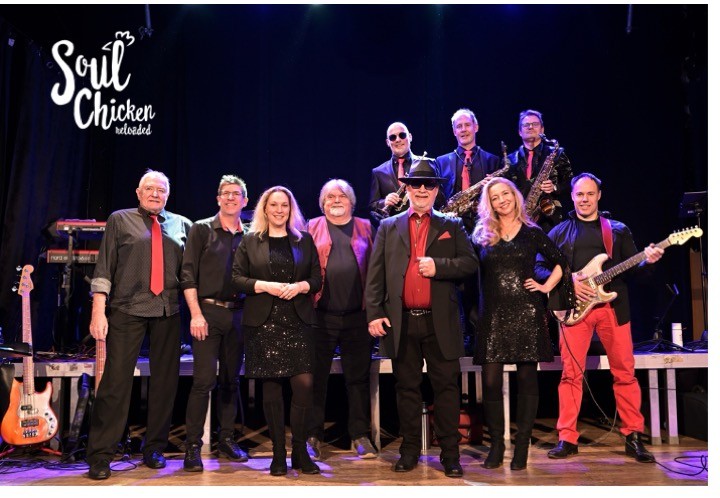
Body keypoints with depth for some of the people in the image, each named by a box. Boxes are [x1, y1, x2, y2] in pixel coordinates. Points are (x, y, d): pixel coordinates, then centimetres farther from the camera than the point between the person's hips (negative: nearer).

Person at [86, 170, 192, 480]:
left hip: (168, 312, 3)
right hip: (127, 311, -3)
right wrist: (98, 311, -7)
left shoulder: (182, 225, 13)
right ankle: (100, 457, 5)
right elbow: (104, 268, 1)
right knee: (116, 381, -4)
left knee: (165, 382, 7)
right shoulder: (120, 220, 6)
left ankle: (154, 449, 21)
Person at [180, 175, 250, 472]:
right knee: (204, 379, -7)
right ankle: (193, 445, 2)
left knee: (231, 379, 10)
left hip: (237, 314, 4)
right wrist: (196, 314, -11)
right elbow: (188, 274, -4)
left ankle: (226, 440, 21)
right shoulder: (202, 229, 2)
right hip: (208, 311, -3)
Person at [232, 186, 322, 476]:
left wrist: (300, 286, -10)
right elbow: (236, 278, 2)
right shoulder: (250, 242, 8)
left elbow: (317, 278, 10)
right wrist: (265, 286, -12)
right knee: (271, 386, 4)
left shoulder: (304, 240, 12)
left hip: (298, 321, 1)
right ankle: (278, 453, 15)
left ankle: (300, 452, 7)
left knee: (304, 383, -8)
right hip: (263, 323, 0)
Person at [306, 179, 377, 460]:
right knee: (316, 377, 6)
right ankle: (313, 437, 17)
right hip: (321, 316, -1)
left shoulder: (365, 228, 12)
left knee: (358, 377, 7)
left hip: (357, 316, 1)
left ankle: (360, 436, 18)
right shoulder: (312, 228, 9)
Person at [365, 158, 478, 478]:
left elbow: (470, 263, 1)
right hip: (401, 323, 1)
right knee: (407, 388, 10)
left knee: (446, 387, 3)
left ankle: (450, 453, 13)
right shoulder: (388, 227, 10)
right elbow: (375, 274, 5)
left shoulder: (452, 226, 10)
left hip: (440, 323, -1)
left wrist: (439, 266, -15)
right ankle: (410, 450, 22)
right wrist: (374, 314, -4)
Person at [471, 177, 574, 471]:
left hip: (526, 313, -1)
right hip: (493, 315, 1)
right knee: (490, 380, -3)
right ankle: (496, 445, 12)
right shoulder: (482, 235, 8)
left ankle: (522, 447, 13)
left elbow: (561, 264, 14)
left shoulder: (533, 233, 7)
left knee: (527, 378, 2)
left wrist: (546, 287, 3)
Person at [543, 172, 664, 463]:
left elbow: (631, 267, 9)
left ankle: (633, 437, 13)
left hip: (613, 305, 1)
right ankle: (567, 438, 4)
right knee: (571, 373, -2)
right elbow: (540, 268, 5)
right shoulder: (559, 232, 12)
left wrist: (648, 260, -12)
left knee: (625, 372, 2)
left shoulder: (618, 230, 14)